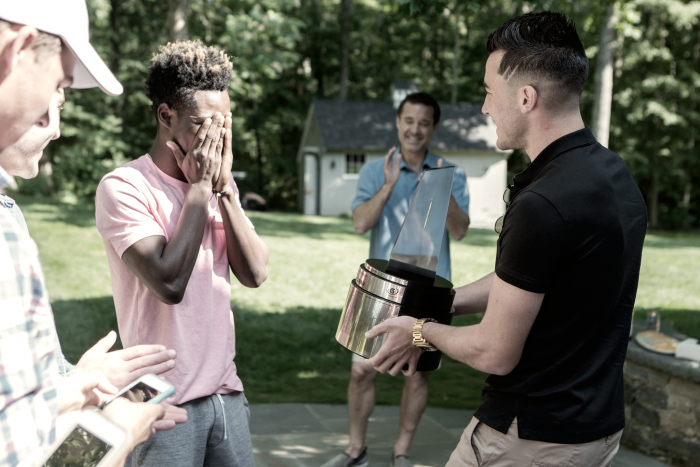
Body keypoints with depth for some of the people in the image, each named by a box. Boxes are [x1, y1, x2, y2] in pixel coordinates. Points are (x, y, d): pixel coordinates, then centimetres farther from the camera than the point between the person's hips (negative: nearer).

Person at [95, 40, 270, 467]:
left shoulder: (219, 185, 8)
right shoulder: (123, 187, -11)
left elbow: (255, 274, -2)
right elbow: (169, 283, -22)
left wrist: (224, 187, -10)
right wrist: (200, 186, -15)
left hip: (225, 390, 6)